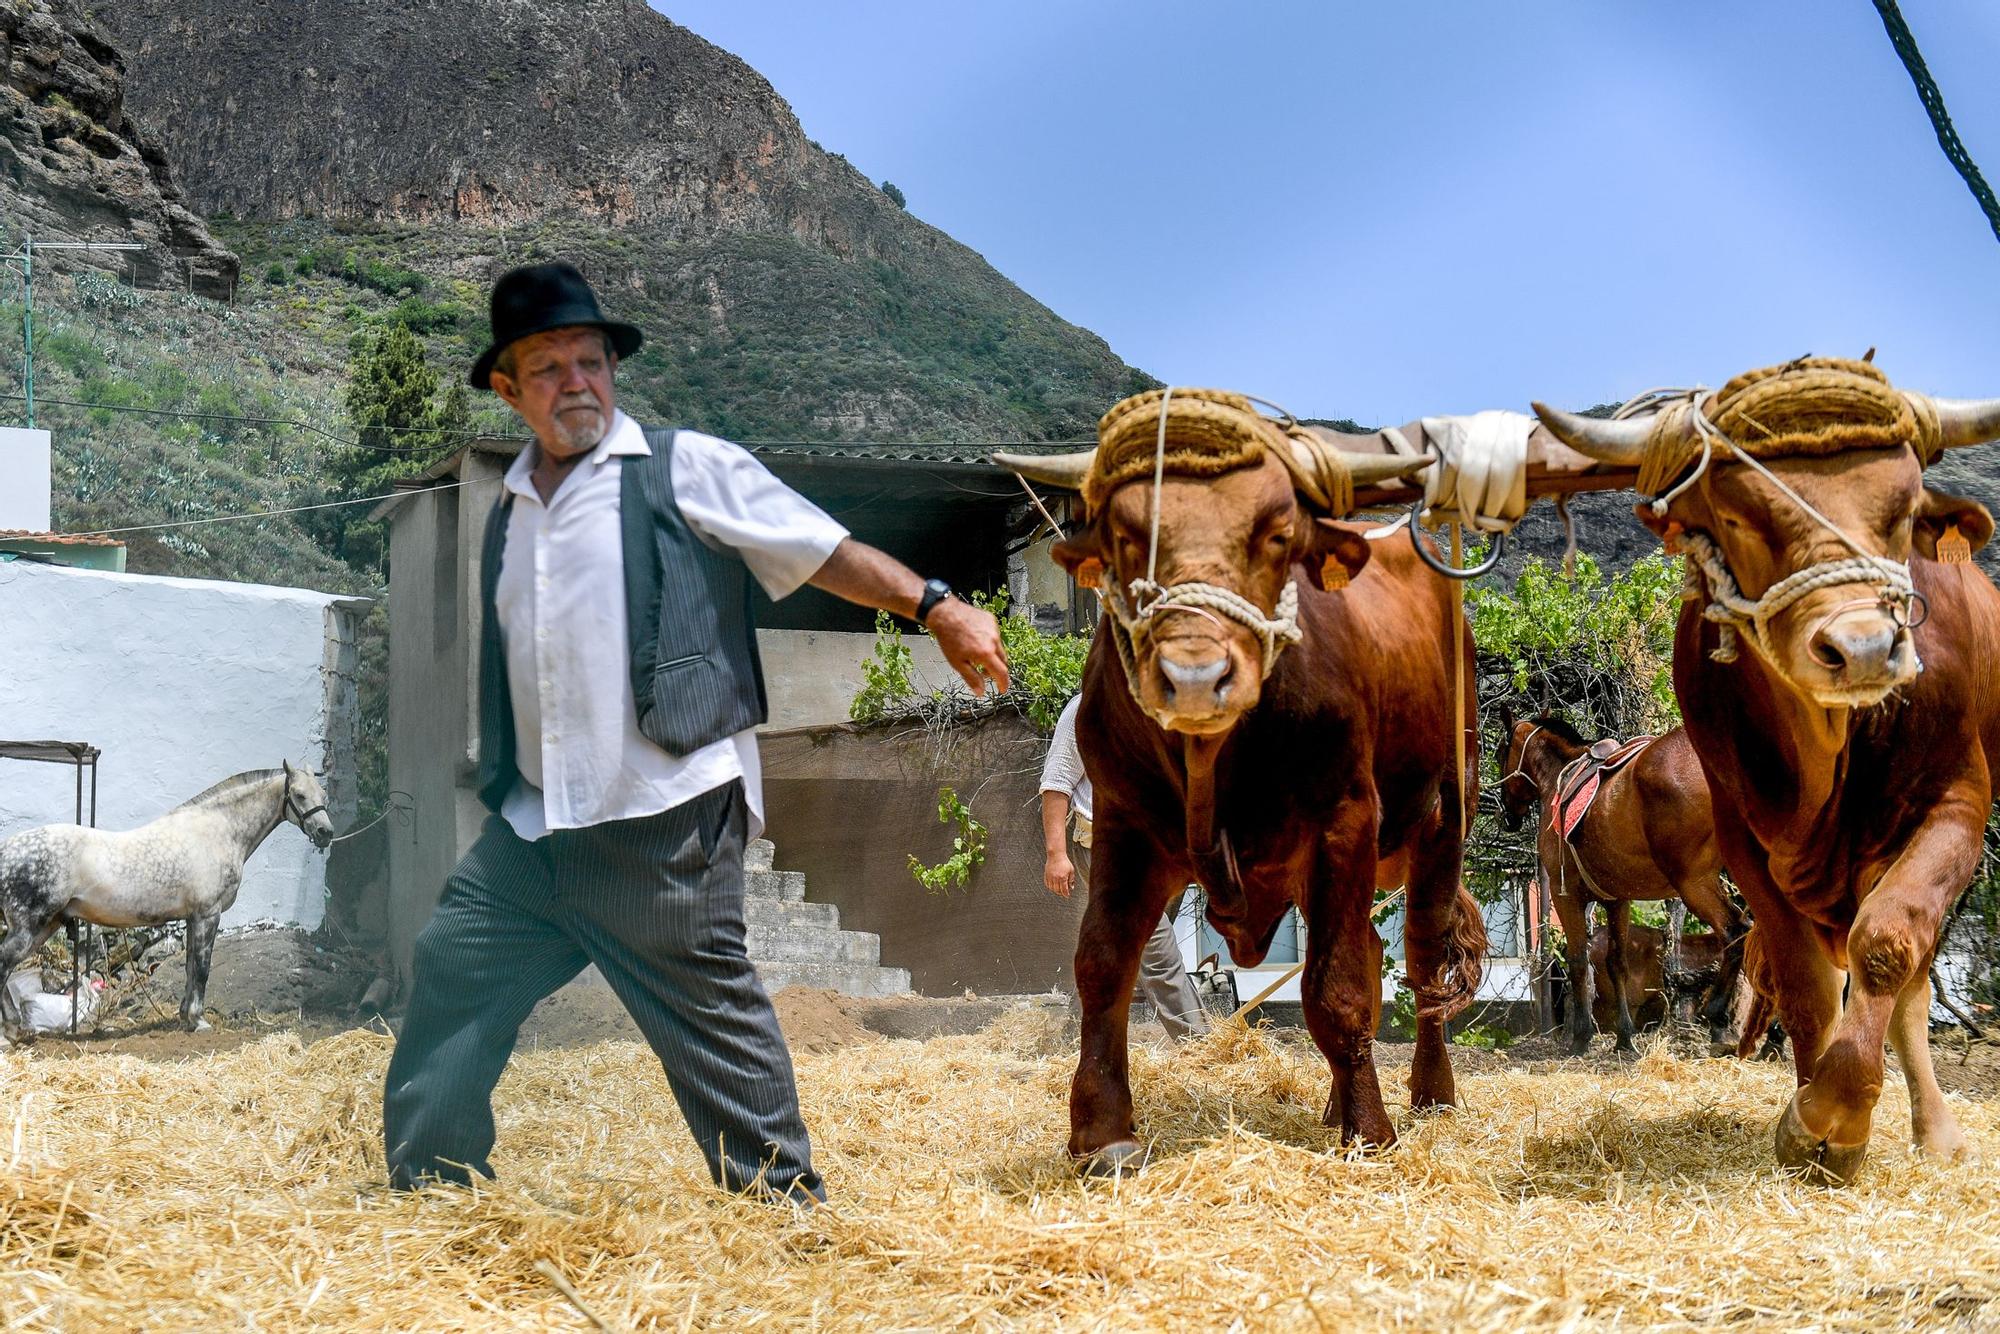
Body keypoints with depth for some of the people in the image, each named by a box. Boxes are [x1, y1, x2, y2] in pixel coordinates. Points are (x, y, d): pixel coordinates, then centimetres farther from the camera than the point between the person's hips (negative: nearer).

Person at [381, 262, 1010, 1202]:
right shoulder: (509, 514, 19)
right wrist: (502, 790, 26)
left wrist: (936, 608, -12)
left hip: (665, 822, -7)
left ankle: (786, 1209, 6)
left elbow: (826, 552, -3)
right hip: (531, 825, 7)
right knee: (451, 976, 10)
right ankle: (427, 1190, 24)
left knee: (710, 1018, -5)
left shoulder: (685, 469, 0)